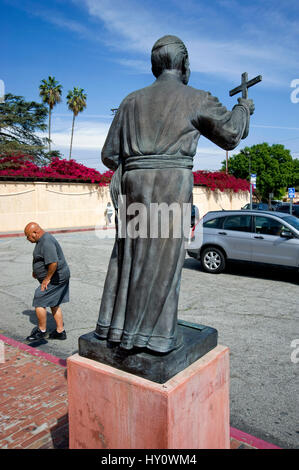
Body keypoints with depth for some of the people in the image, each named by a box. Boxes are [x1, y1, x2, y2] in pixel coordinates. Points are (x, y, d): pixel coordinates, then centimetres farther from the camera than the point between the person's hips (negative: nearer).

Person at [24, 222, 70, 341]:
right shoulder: (43, 239, 11)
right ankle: (60, 331, 22)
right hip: (59, 277, 11)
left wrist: (47, 278, -22)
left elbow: (53, 263, -32)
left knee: (39, 303, -3)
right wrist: (35, 270, 19)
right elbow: (40, 257, 28)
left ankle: (41, 330, 13)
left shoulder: (46, 243, -23)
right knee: (54, 305, 15)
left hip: (55, 278, -11)